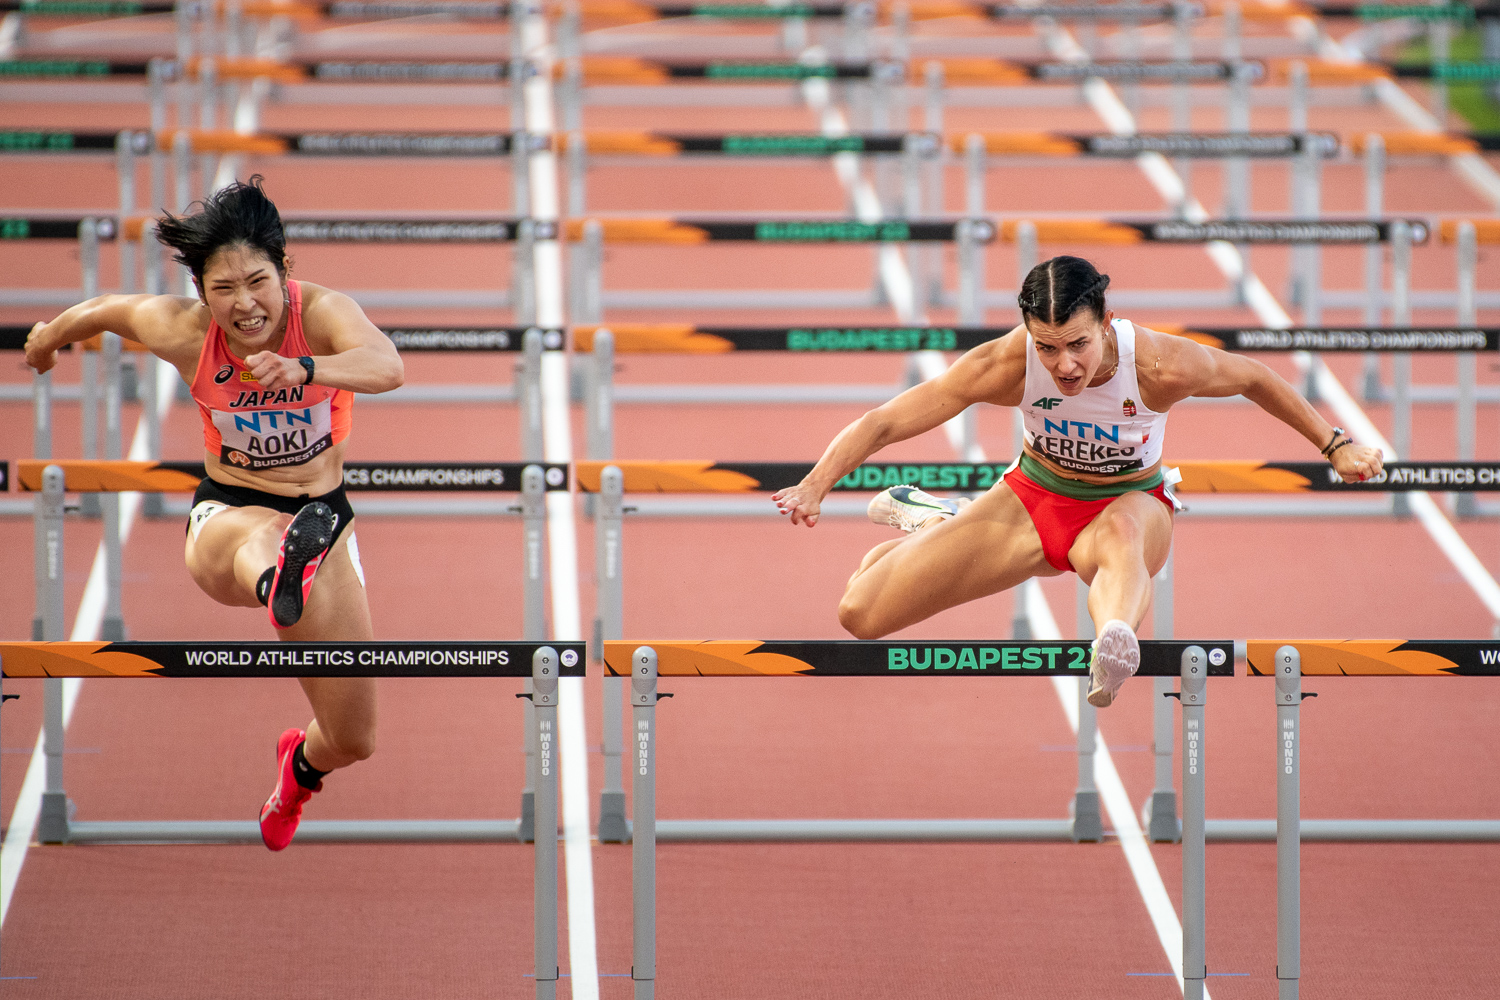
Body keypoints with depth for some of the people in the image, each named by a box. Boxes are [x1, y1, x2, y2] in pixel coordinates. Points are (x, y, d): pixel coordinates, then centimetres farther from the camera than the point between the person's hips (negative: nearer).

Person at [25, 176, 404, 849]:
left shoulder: (323, 313, -21)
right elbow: (106, 310, 8)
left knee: (353, 740, 5)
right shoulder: (181, 330, -15)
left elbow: (387, 367, -43)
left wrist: (302, 370, -63)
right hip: (225, 515, -1)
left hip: (323, 516, 2)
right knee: (262, 534, -44)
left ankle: (301, 766, 44)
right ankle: (280, 581, -84)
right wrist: (52, 336, 31)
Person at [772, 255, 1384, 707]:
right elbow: (882, 424, -26)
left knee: (1121, 530, -44)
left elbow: (1254, 379, -8)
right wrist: (815, 486, -41)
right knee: (860, 615, -6)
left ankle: (1115, 641, -75)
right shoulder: (1008, 364, -28)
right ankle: (937, 523, 27)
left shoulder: (1159, 366, -28)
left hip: (1131, 503, -2)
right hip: (1032, 502, 2)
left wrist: (1334, 445, 2)